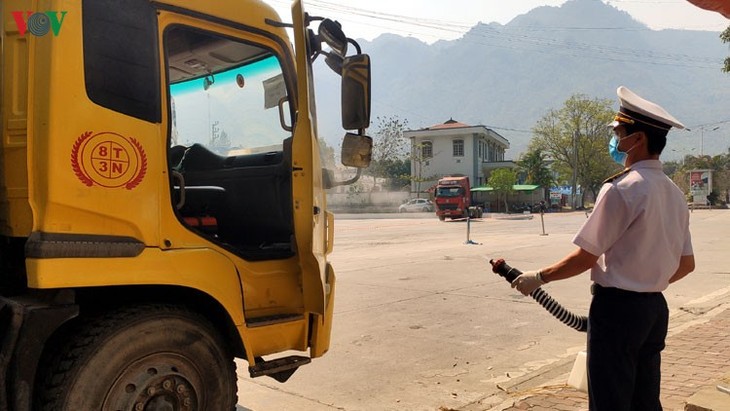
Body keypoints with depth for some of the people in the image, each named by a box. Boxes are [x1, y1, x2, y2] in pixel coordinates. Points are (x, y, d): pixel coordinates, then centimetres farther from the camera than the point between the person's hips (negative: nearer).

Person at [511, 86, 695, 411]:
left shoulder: (620, 189, -17)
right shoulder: (674, 194, 8)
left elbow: (586, 257, -15)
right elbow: (686, 265, 14)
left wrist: (539, 277, -3)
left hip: (617, 307, -8)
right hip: (655, 308, 8)